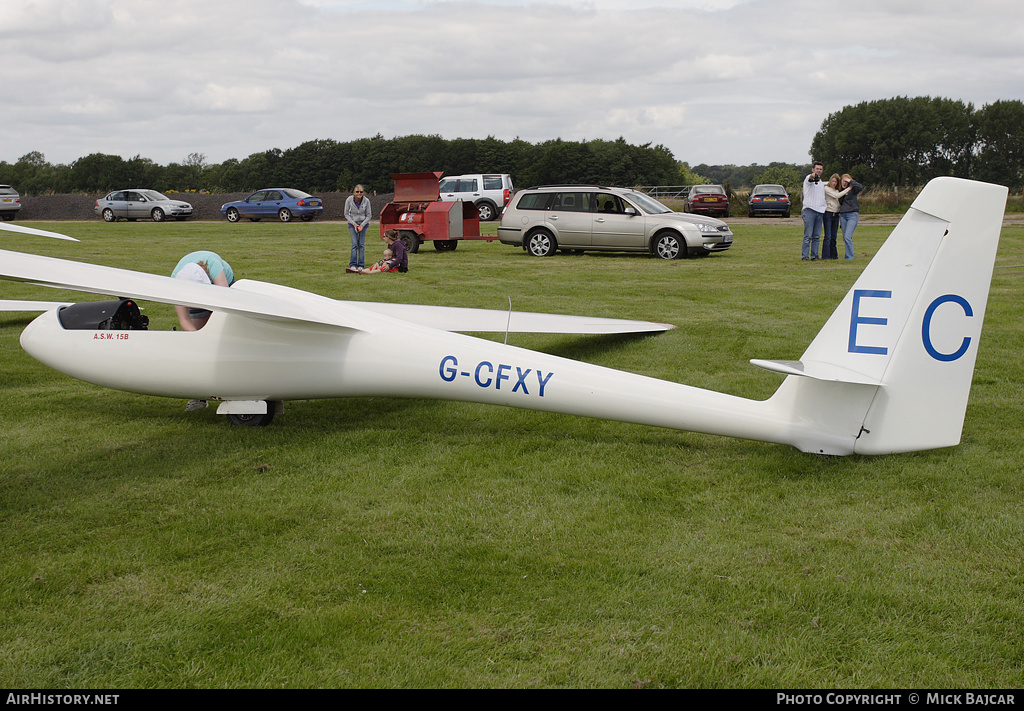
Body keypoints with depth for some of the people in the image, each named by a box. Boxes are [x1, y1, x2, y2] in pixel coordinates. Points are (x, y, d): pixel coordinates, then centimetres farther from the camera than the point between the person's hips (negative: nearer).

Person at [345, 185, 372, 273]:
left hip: (363, 224, 1)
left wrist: (362, 225, -14)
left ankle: (361, 266, 1)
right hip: (352, 224, -1)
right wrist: (354, 224, -14)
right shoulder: (349, 200, -14)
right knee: (355, 244, -10)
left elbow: (368, 215, -3)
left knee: (362, 244, -3)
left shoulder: (366, 201, -14)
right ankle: (352, 265, -9)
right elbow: (346, 214, -3)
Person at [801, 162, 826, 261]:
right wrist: (813, 176, -49)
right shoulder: (809, 178, -1)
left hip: (820, 211, 7)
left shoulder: (821, 182, 23)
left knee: (817, 236, 4)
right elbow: (809, 180, -27)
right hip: (809, 210, -7)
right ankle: (804, 256, -7)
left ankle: (814, 255, 7)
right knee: (808, 235, -9)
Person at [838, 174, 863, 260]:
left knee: (847, 237, -15)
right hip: (842, 215, 6)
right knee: (845, 238, 6)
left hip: (852, 215, -6)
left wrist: (851, 181, -12)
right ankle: (846, 255, 13)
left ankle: (849, 256, -10)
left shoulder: (852, 190, 0)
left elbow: (860, 187, -22)